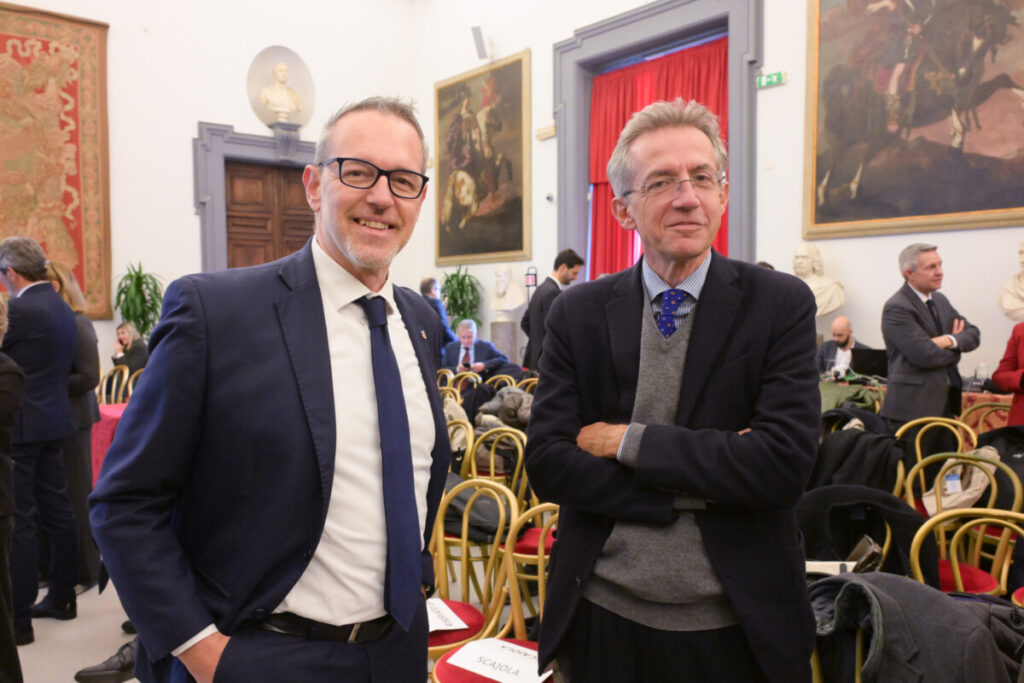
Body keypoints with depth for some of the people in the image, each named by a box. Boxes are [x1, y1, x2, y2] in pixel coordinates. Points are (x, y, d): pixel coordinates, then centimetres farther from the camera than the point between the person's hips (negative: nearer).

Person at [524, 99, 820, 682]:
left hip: (736, 626, -1)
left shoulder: (782, 304, -8)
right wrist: (706, 483, -17)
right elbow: (547, 464, -10)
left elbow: (784, 464, -18)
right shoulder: (577, 313, -3)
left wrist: (629, 441, -16)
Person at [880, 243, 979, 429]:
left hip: (946, 401, 8)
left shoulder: (940, 300, 15)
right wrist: (956, 348, -2)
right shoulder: (897, 308, -15)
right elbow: (926, 355, -21)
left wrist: (950, 341, -13)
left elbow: (973, 335, 10)